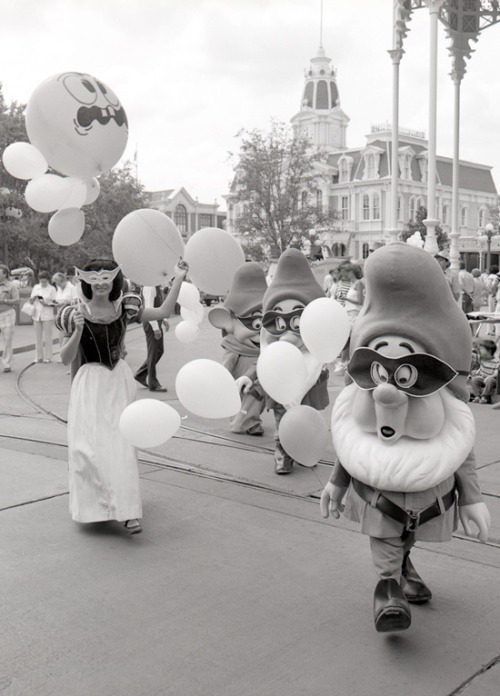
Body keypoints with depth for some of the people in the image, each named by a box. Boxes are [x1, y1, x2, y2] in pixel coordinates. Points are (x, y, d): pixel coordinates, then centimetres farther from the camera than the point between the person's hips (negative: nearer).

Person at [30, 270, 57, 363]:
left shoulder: (52, 289, 1)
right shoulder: (36, 287, 11)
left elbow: (54, 303, -1)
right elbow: (31, 301, 12)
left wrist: (47, 304, -18)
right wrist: (34, 297, -8)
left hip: (48, 316, -4)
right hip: (37, 315, 4)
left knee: (47, 337, -2)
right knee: (38, 337, 6)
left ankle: (48, 357, 4)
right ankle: (39, 357, 13)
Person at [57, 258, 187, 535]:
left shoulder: (124, 309, 2)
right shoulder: (77, 314, -5)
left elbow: (163, 312, 2)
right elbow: (66, 358, -5)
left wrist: (178, 280, -5)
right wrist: (77, 331, -21)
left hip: (119, 381, 2)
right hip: (90, 384, -1)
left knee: (121, 443, -2)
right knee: (90, 444, -3)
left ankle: (128, 511, 3)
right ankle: (95, 504, 16)